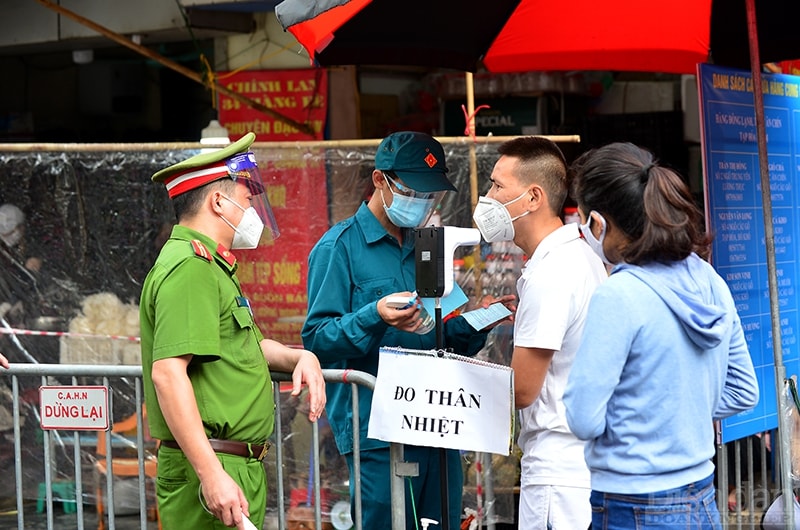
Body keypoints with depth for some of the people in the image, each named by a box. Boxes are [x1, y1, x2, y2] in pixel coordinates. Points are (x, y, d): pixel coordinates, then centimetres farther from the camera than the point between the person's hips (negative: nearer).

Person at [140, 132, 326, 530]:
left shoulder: (213, 267, 21)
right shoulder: (190, 267, -14)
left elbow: (241, 343, 32)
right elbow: (167, 373, -25)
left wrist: (300, 358, 11)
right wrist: (211, 475, -30)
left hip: (238, 467, 10)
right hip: (210, 471, -10)